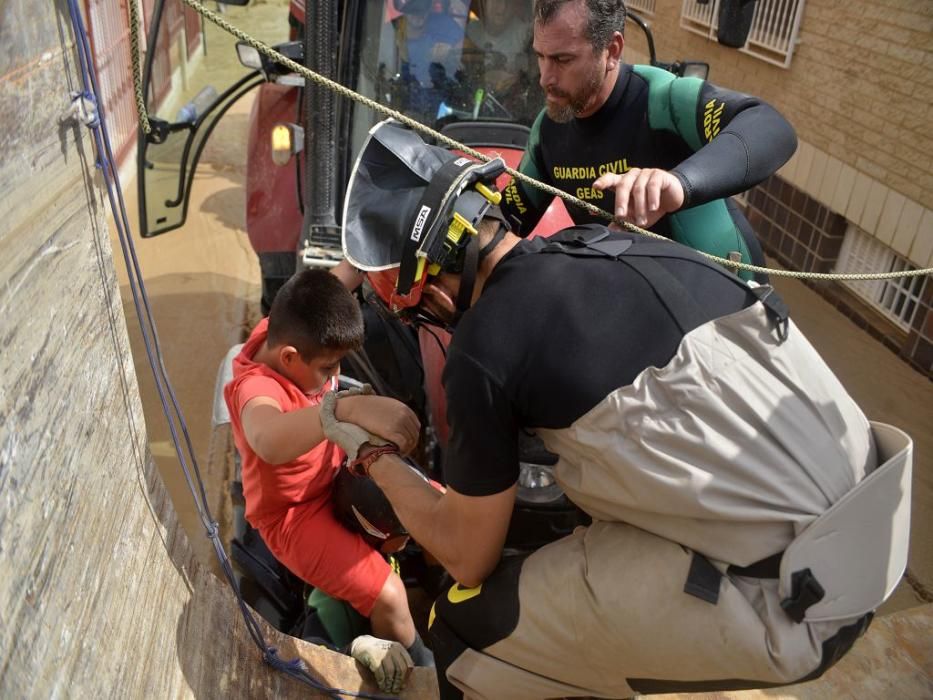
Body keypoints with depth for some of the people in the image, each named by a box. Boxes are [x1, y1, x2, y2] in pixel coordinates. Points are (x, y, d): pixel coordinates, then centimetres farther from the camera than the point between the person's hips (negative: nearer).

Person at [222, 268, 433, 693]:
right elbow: (269, 441, -61)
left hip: (338, 474, 8)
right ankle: (419, 665, 15)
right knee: (388, 595, -17)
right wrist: (350, 408, -72)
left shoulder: (286, 332, -13)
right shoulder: (255, 387, -37)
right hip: (295, 513, -8)